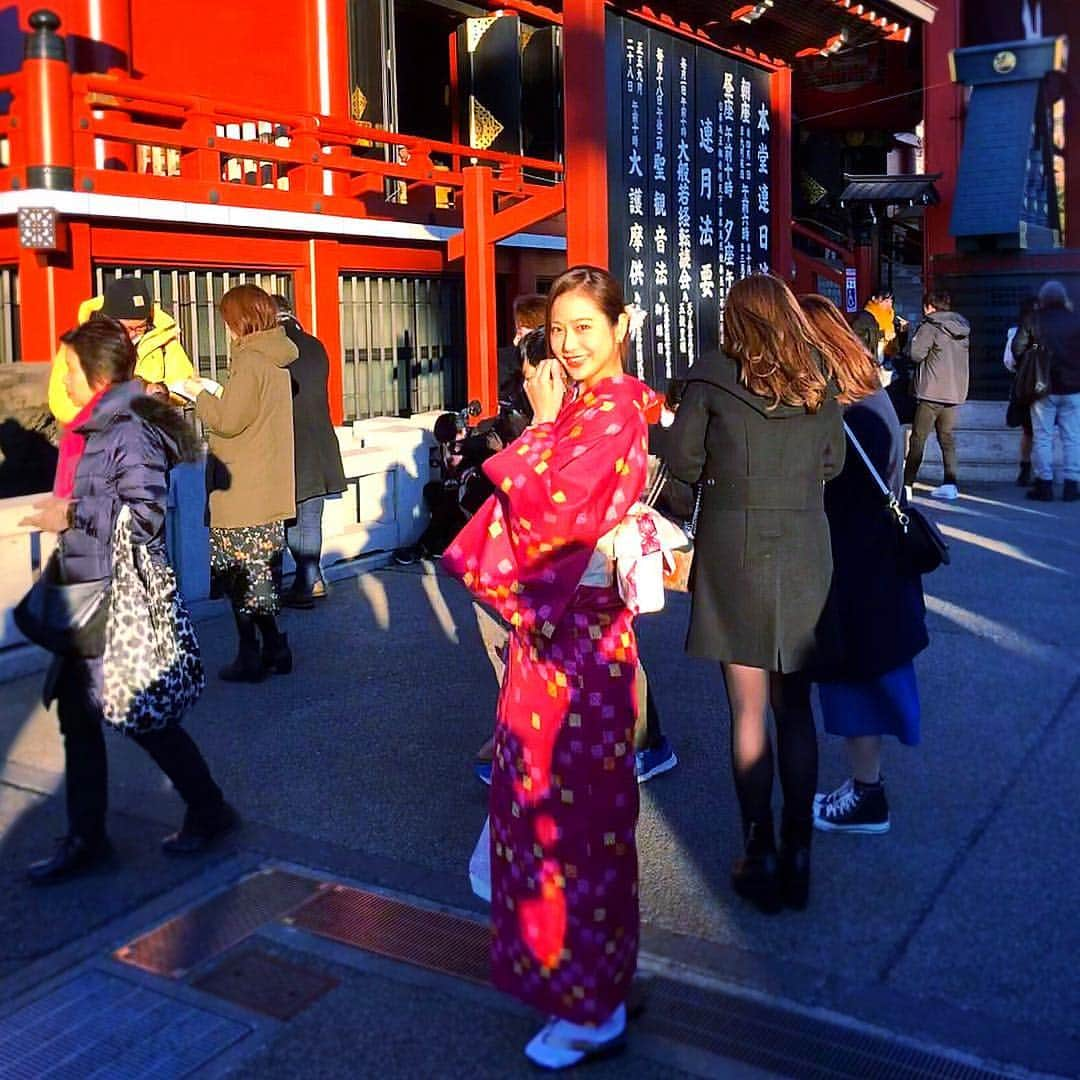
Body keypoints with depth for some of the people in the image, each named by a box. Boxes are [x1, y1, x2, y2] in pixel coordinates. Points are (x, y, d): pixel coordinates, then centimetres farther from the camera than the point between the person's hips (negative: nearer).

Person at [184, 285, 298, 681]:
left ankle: (251, 656, 6)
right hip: (268, 489, 9)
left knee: (241, 578, 0)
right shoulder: (275, 358, 13)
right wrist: (214, 396, 12)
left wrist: (199, 393, -3)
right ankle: (274, 649, 21)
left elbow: (228, 420, -17)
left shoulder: (249, 360, -16)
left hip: (242, 492, -9)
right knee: (261, 574, 16)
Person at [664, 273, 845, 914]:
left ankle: (761, 859, 11)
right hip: (806, 553, 3)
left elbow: (683, 462, 0)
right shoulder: (817, 382, 5)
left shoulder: (712, 377, -4)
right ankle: (799, 856, 18)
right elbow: (832, 463, 12)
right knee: (795, 708, 12)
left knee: (750, 711, 5)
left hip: (735, 552, -3)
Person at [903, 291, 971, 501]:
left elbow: (916, 354, -16)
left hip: (931, 391, -6)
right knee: (947, 437, 11)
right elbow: (961, 356, 17)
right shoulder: (963, 329, 12)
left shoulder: (930, 326, -9)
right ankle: (950, 483, 4)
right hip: (956, 392, 6)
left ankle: (907, 483, 3)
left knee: (918, 438, 1)